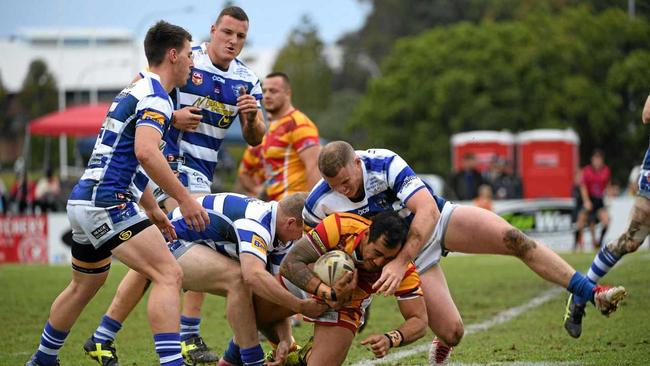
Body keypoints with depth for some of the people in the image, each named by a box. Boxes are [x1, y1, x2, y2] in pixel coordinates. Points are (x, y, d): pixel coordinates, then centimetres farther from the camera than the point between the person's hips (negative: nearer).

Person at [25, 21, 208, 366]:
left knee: (82, 288, 26)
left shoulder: (135, 90, 21)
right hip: (106, 203, -11)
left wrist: (153, 209, 34)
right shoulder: (155, 95, -10)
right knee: (169, 274, -17)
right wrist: (184, 199, -25)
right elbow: (146, 152, -27)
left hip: (83, 201, 11)